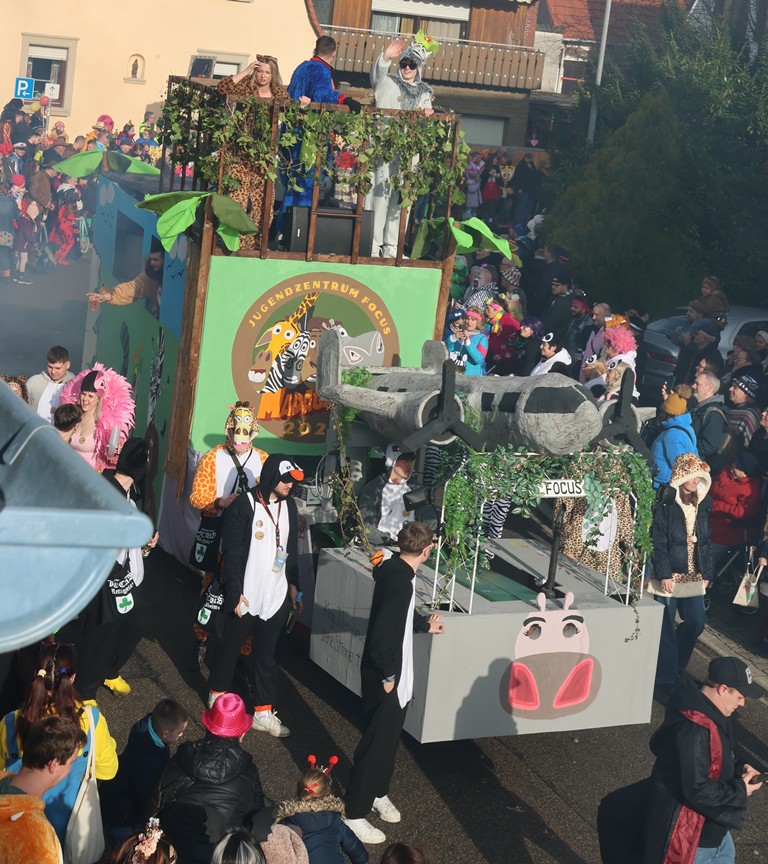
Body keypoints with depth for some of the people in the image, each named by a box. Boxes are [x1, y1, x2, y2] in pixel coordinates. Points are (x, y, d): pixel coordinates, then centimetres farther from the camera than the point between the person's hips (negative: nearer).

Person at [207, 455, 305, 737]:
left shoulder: (289, 505, 5)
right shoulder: (244, 506, -14)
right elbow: (231, 553, -14)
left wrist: (293, 584, 16)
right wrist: (235, 592, -16)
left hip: (276, 595, 5)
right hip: (246, 596, -5)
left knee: (266, 653, 9)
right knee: (230, 646, 13)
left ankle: (264, 712, 15)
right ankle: (217, 693, 34)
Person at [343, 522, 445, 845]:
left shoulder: (396, 571, 4)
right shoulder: (399, 581, -28)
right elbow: (383, 633, -31)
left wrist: (425, 624, 38)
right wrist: (388, 675, -20)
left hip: (394, 674, 10)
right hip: (384, 678, -10)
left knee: (389, 737, 23)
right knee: (375, 743, 0)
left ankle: (378, 794, 41)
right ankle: (354, 813, 10)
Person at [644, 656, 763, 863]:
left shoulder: (709, 714, 0)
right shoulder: (694, 728, -33)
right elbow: (697, 790, -32)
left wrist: (738, 769, -2)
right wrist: (739, 791, -19)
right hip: (689, 836, -10)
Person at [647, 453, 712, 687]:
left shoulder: (704, 506, 7)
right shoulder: (665, 505, -10)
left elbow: (706, 542, 11)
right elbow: (658, 542, -12)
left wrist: (706, 573, 8)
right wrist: (664, 574, -15)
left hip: (693, 577, 5)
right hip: (669, 576, -5)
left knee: (696, 622, 5)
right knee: (666, 626, 1)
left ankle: (677, 665, 27)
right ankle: (666, 676, 11)